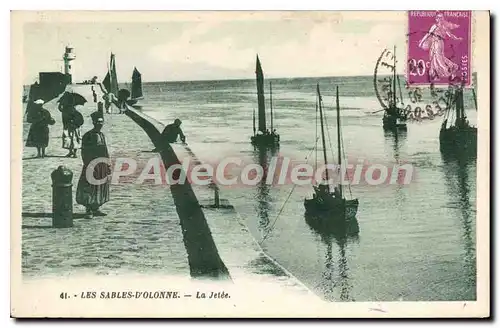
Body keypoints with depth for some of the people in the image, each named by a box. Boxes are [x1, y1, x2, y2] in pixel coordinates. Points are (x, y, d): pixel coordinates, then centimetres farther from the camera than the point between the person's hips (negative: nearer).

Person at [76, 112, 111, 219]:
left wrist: (107, 165, 16)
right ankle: (88, 211, 1)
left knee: (101, 188, 11)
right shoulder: (87, 136, -10)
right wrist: (89, 166, -19)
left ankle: (96, 209, 21)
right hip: (92, 165, -8)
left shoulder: (102, 135, 13)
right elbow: (85, 153, -13)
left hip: (102, 165, 8)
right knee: (89, 188, -5)